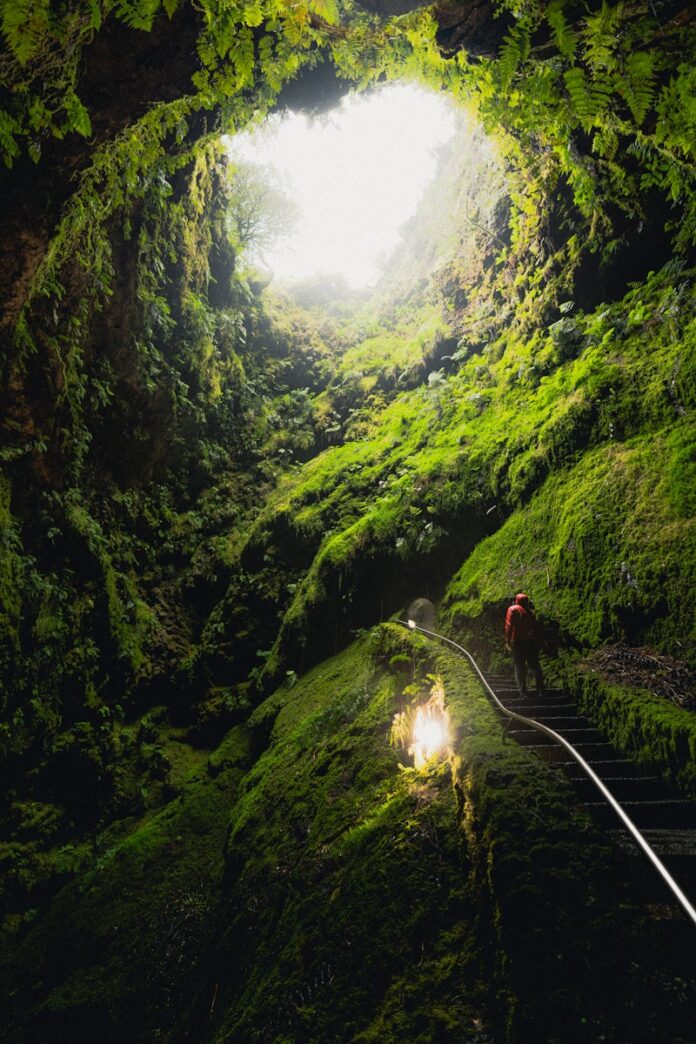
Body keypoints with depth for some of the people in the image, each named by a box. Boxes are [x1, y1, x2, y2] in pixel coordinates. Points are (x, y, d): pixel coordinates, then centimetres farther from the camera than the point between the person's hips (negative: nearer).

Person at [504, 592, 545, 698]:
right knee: (535, 665, 11)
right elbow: (537, 628, 12)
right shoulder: (530, 612, 16)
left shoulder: (513, 609, 4)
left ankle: (523, 691, -3)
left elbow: (509, 626, -7)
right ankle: (540, 690, 8)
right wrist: (537, 640, 15)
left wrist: (508, 641, -7)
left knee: (519, 667, 1)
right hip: (532, 642, 4)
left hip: (518, 642, -3)